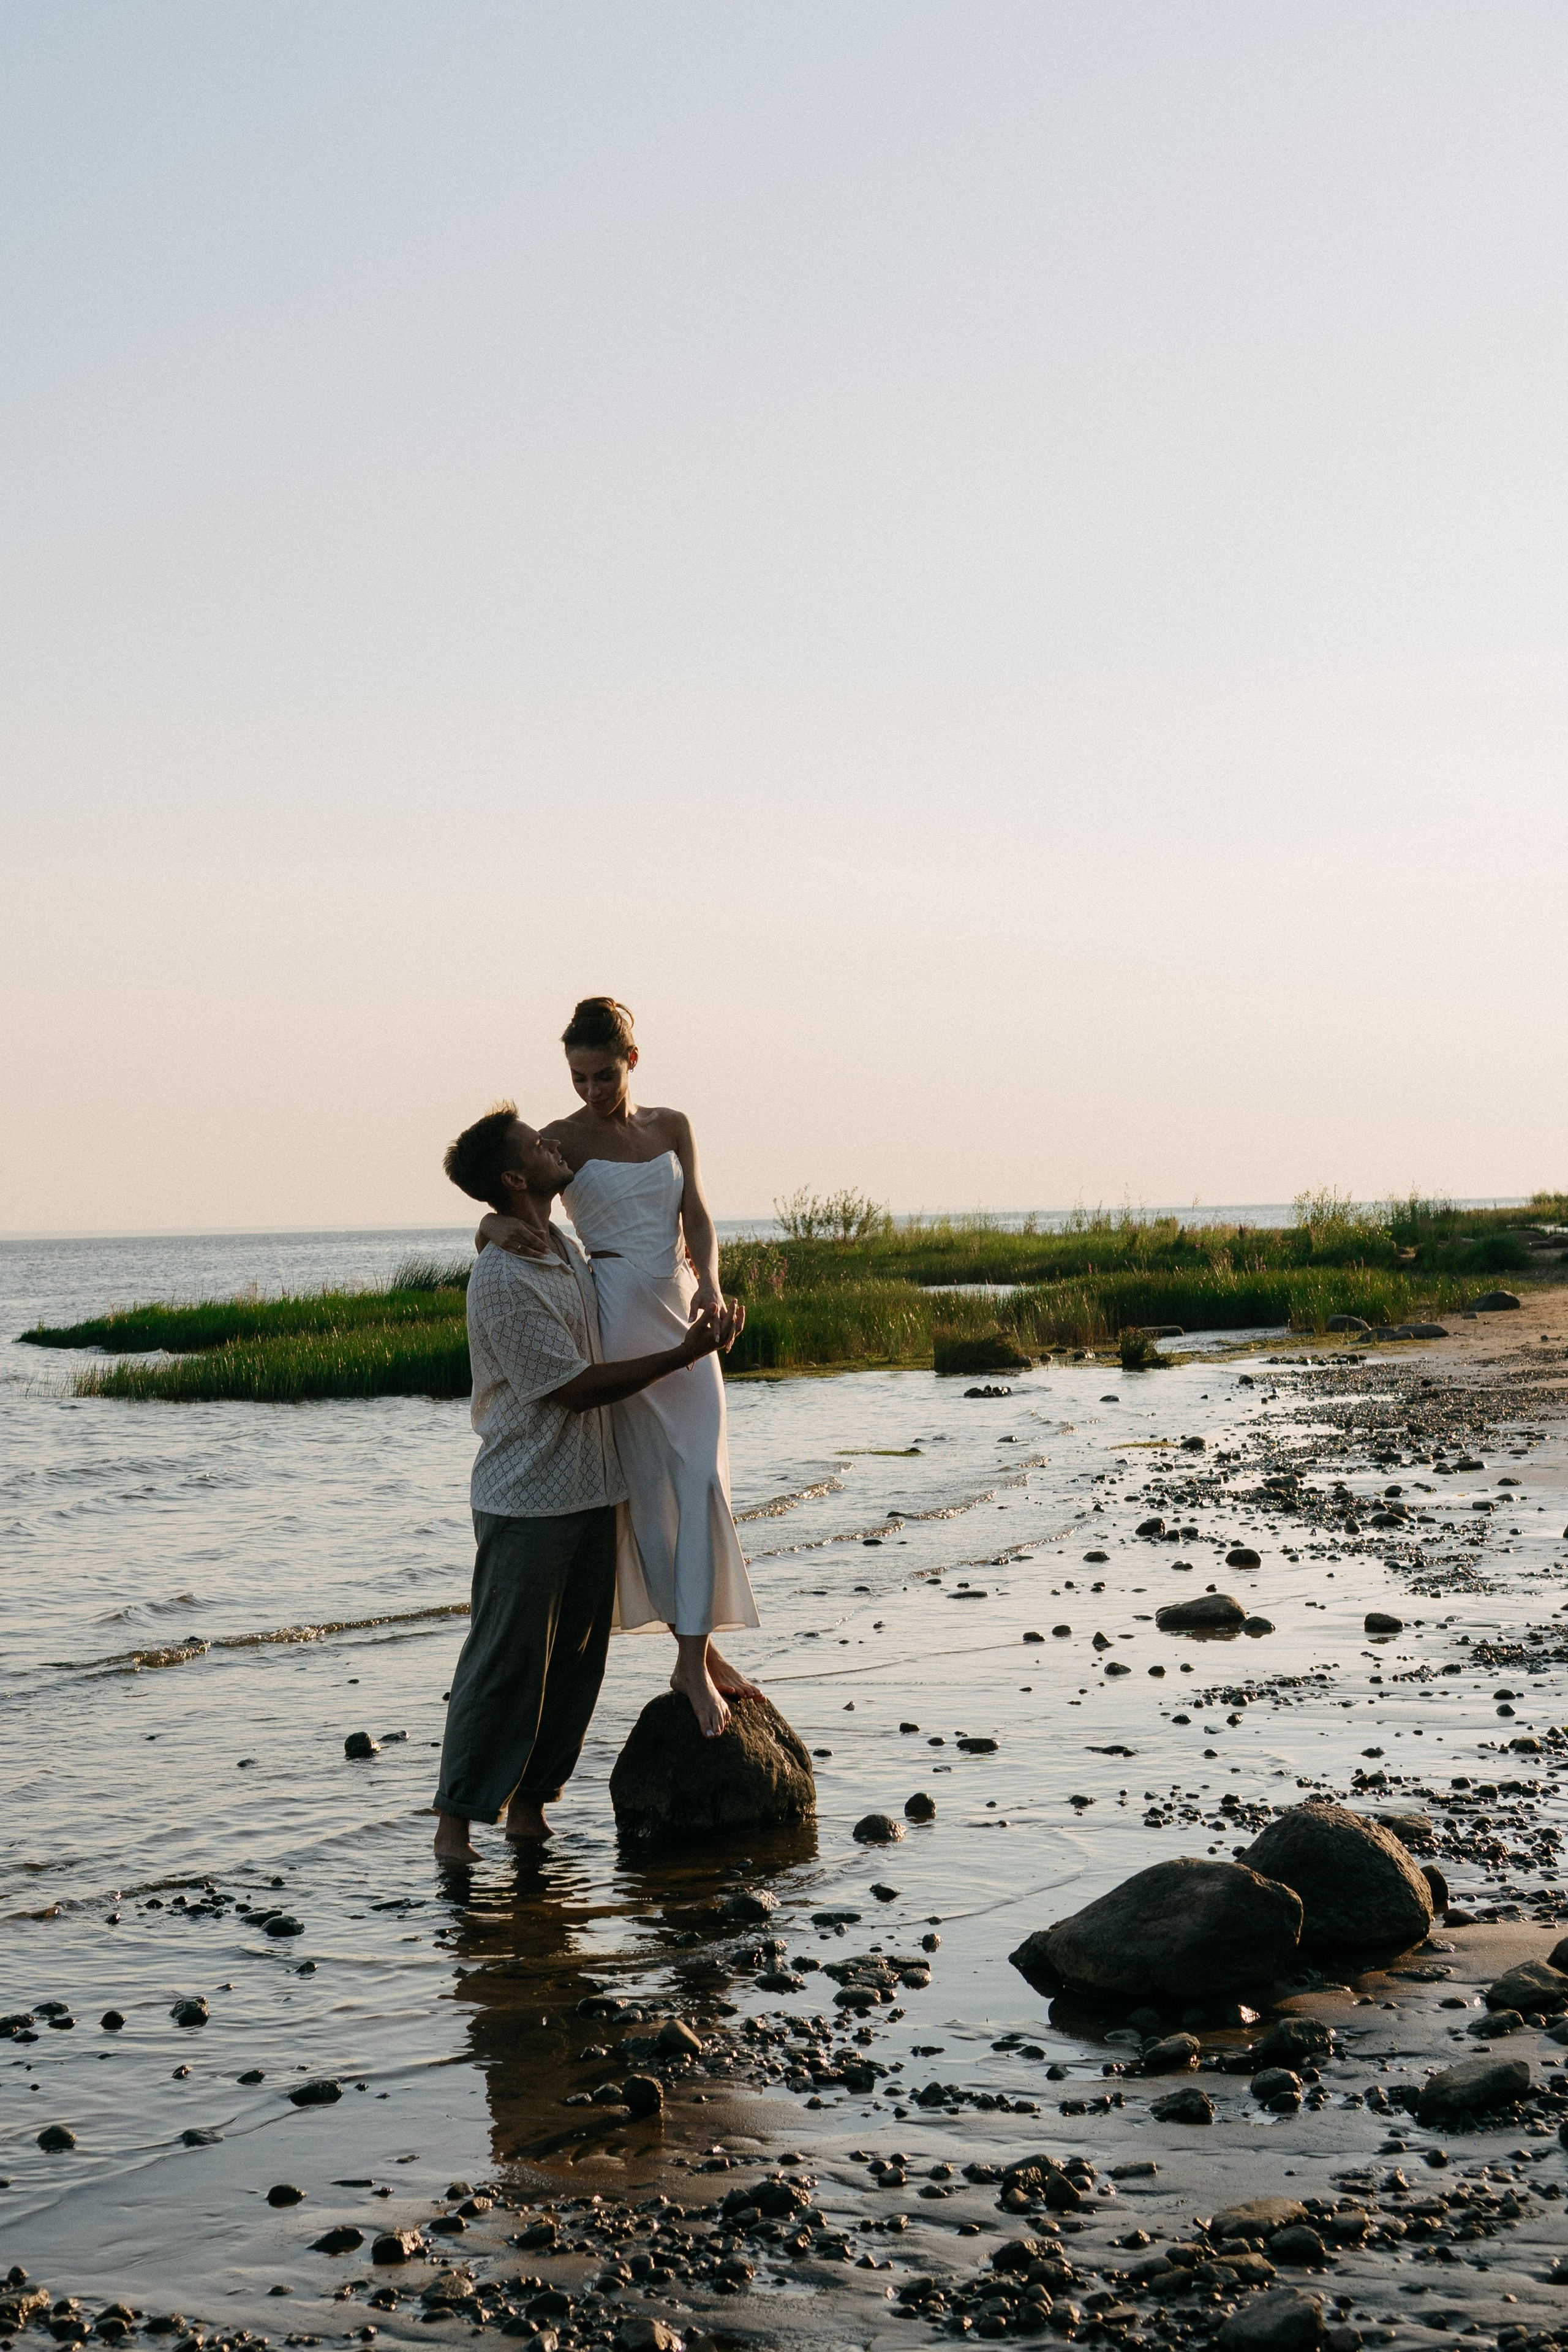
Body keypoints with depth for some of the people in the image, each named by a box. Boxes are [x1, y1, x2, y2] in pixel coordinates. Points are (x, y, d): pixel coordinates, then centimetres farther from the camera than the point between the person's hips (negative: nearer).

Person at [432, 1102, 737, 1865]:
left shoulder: (565, 1248, 9)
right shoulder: (503, 1280, -19)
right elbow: (573, 1387, -18)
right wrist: (682, 1355, -16)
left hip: (591, 1489, 8)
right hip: (525, 1501, -8)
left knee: (576, 1655, 10)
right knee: (506, 1660, -3)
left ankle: (530, 1796, 20)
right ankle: (457, 1817, 5)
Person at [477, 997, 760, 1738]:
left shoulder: (672, 1127, 10)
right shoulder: (563, 1139, -1)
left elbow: (697, 1218, 2)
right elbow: (496, 1217, -8)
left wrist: (709, 1284, -18)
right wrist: (496, 1226, -33)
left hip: (685, 1315, 4)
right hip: (619, 1314, -4)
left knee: (702, 1482, -5)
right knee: (652, 1484, -3)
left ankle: (696, 1657, -3)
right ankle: (699, 1654, 5)